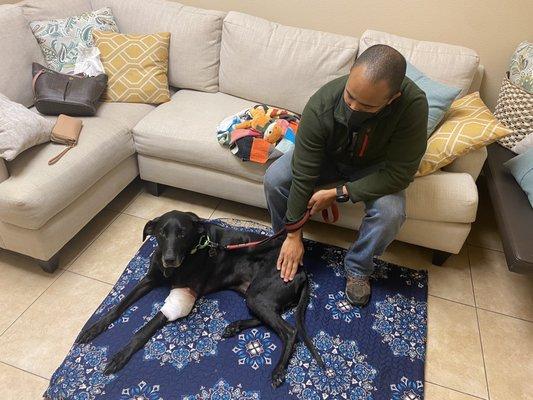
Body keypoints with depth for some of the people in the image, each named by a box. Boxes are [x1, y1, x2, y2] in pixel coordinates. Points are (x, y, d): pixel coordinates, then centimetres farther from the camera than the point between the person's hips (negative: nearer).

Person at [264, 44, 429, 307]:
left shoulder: (413, 105, -36)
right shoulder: (321, 104, -34)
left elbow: (399, 173, -29)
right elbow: (303, 175, -29)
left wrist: (338, 193, -31)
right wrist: (294, 235, -23)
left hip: (373, 168, 0)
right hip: (326, 156, 1)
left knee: (391, 213, -28)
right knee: (274, 179, -20)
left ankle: (357, 268, 2)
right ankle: (284, 244, 8)